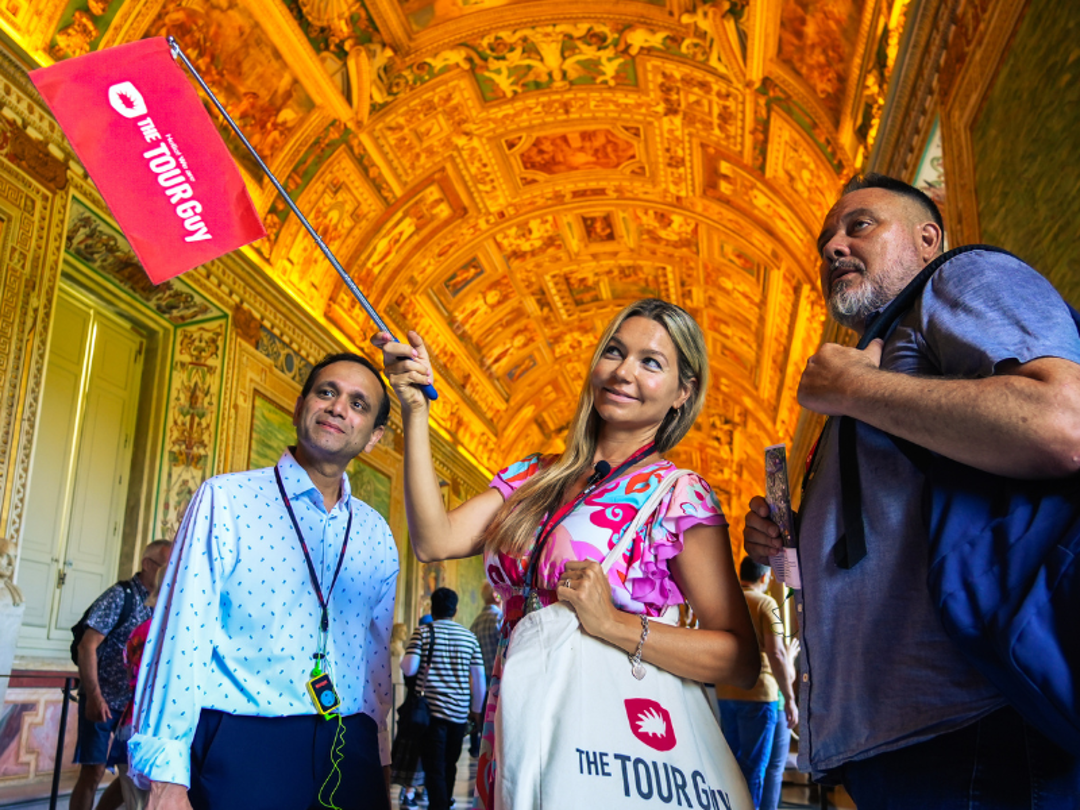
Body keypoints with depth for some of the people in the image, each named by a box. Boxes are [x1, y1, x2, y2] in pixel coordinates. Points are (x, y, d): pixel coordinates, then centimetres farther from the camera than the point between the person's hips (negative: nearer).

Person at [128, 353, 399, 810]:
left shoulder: (377, 536, 8)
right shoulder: (226, 499, -4)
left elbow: (377, 661, 12)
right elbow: (183, 637, -9)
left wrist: (379, 767, 12)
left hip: (348, 755, 4)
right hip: (241, 751, -4)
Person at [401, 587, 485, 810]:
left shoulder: (423, 632, -3)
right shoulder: (469, 636, 7)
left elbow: (409, 668, -12)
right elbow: (479, 677, 7)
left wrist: (403, 661, 11)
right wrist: (476, 709, 18)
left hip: (432, 710, -3)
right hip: (459, 713, 4)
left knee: (434, 768, -1)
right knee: (449, 766, 18)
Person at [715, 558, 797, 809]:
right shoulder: (765, 604, -7)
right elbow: (776, 653, -15)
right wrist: (790, 699, -11)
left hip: (724, 693, 6)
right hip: (758, 694, -5)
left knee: (731, 762, 17)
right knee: (753, 766, 1)